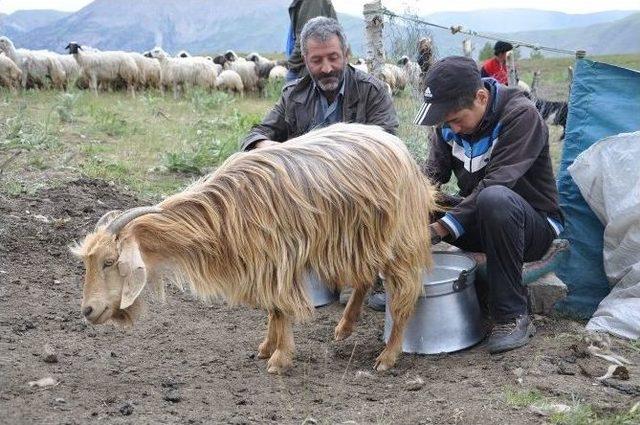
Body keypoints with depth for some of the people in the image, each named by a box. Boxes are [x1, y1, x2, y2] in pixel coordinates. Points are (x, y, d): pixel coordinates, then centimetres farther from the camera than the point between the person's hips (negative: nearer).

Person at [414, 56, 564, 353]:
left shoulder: (521, 114, -22)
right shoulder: (449, 120, -2)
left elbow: (495, 183, -31)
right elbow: (434, 171, -6)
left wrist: (438, 229, -37)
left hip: (534, 225, -6)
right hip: (477, 220, 6)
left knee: (494, 198, -40)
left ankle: (513, 316, -28)